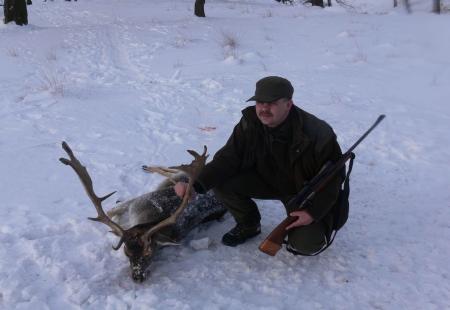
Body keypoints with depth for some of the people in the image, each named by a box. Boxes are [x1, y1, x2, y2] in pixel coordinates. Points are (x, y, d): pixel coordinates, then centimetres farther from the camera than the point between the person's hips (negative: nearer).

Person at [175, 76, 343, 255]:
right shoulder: (250, 124, -18)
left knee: (306, 245, -25)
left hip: (305, 191, -4)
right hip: (266, 180, 4)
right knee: (221, 182, -18)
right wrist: (195, 185, -30)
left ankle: (318, 228, 15)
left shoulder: (317, 134, -29)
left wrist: (314, 211, -27)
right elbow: (228, 158, -16)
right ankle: (249, 225, 9)